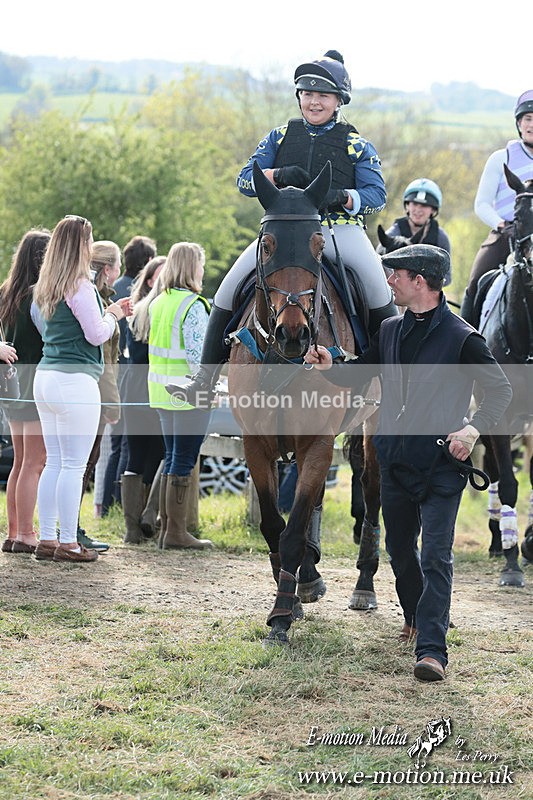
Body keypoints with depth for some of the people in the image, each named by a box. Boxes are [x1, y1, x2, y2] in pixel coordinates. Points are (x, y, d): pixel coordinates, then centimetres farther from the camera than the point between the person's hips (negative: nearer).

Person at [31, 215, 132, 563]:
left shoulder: (46, 286, 14)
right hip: (76, 380, -8)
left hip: (46, 376, 9)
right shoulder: (80, 285, -12)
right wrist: (113, 315, 7)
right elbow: (96, 334, -13)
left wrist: (108, 311, 22)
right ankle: (67, 543, -1)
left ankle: (47, 538, 13)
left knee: (54, 462, 12)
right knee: (74, 465, -3)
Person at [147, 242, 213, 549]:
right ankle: (176, 532, -1)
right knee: (184, 462, -3)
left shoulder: (158, 302, 10)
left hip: (163, 393, 8)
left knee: (172, 458, 15)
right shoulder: (193, 305, -15)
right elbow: (196, 352, -19)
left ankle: (167, 527, 18)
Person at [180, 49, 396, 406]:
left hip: (340, 229, -2)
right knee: (230, 286, -9)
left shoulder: (357, 145, 8)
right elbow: (245, 180, 8)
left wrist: (342, 197, -22)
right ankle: (206, 376, -1)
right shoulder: (281, 137, 15)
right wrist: (279, 175, -13)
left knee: (377, 285, -23)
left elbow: (377, 195, -2)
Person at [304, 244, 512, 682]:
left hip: (441, 466, -6)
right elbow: (360, 372, 19)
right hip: (395, 461, 7)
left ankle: (431, 649, -12)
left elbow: (501, 390, -5)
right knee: (400, 548, 18)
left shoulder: (462, 338, -10)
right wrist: (330, 367, -2)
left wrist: (474, 428, -20)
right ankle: (417, 619, 41)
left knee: (436, 556, -9)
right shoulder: (390, 330, 8)